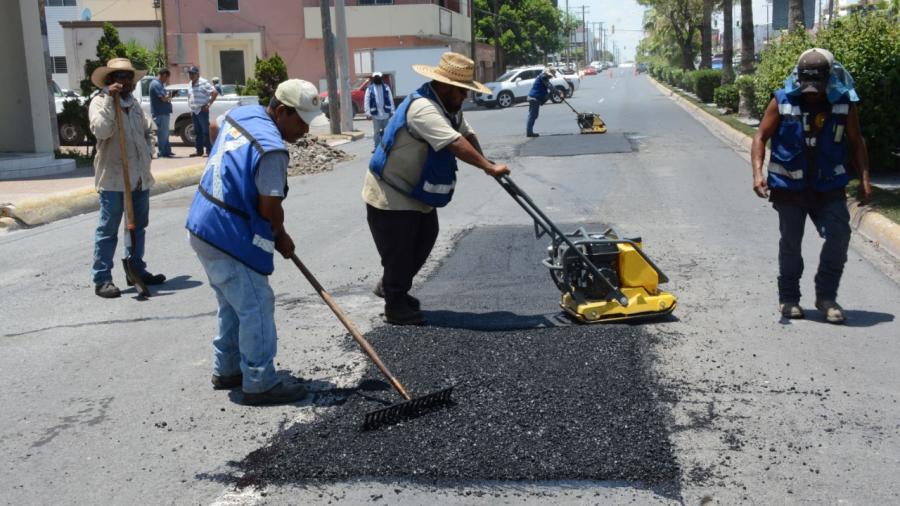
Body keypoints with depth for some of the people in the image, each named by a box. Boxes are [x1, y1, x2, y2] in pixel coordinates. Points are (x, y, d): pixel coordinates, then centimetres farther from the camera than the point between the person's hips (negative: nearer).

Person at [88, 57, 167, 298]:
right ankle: (101, 279, -1)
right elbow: (101, 131, -24)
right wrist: (110, 100, -23)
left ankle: (136, 270, 27)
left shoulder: (134, 103, 15)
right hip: (113, 178, -7)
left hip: (140, 177, 8)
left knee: (138, 226, 15)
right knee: (108, 229, -5)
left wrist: (148, 152, 9)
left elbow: (148, 130, 26)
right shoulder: (100, 102, -7)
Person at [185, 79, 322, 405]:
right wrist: (281, 238, 2)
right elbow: (270, 209, -19)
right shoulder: (272, 150, -22)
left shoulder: (239, 115, 6)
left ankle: (226, 371, 33)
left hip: (203, 228, 10)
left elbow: (214, 128, 29)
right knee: (256, 308, 0)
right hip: (230, 240, -10)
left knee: (233, 305, 21)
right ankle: (260, 385, 7)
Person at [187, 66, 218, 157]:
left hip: (202, 111, -8)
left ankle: (209, 151, -5)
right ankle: (199, 150, 16)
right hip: (194, 112, 8)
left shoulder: (203, 83, -7)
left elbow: (215, 93, -13)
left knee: (206, 131, -7)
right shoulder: (190, 85, 16)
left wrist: (209, 104, -13)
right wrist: (191, 108, 16)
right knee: (197, 132, 11)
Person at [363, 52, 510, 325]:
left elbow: (467, 135, 6)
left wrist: (485, 163, -10)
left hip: (417, 192, 10)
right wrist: (489, 167, -38)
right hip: (390, 196, -10)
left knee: (424, 241, 19)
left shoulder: (449, 105, 3)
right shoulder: (422, 108, -30)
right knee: (398, 252, 1)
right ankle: (396, 307, 18)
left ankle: (390, 287, 37)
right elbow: (456, 144, -38)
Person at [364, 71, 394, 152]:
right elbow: (366, 101, -2)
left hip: (386, 113, 2)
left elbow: (391, 100, 7)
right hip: (375, 114, -1)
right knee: (376, 132, 3)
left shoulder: (386, 87, 6)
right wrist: (368, 113, -9)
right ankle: (377, 146, 12)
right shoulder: (370, 89, 0)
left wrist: (392, 111, 2)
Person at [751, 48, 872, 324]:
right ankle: (789, 297, 23)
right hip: (789, 187, -1)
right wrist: (758, 173, -17)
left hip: (829, 187, 1)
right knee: (790, 243, 7)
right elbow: (761, 136, -5)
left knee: (839, 236, -10)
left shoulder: (844, 104, -3)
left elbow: (856, 142, 8)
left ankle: (826, 296, 6)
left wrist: (864, 179, 1)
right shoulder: (782, 101, -8)